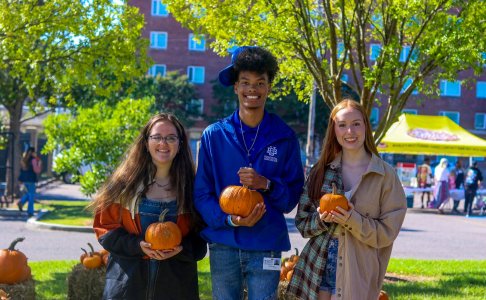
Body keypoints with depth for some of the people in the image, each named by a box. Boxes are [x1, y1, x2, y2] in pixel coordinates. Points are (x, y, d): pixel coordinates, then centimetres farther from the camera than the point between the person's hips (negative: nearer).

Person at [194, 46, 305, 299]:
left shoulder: (284, 137, 2)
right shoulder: (213, 135, 2)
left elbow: (293, 196, 3)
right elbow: (201, 194, 2)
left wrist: (266, 184, -16)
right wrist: (229, 219, -14)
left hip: (266, 246, 0)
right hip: (223, 244, 1)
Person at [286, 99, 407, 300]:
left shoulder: (385, 175, -1)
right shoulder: (321, 171, 7)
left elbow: (387, 232, -1)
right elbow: (302, 222, 10)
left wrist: (353, 220, -16)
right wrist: (321, 219, -10)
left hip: (358, 274, -2)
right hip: (318, 270, 2)